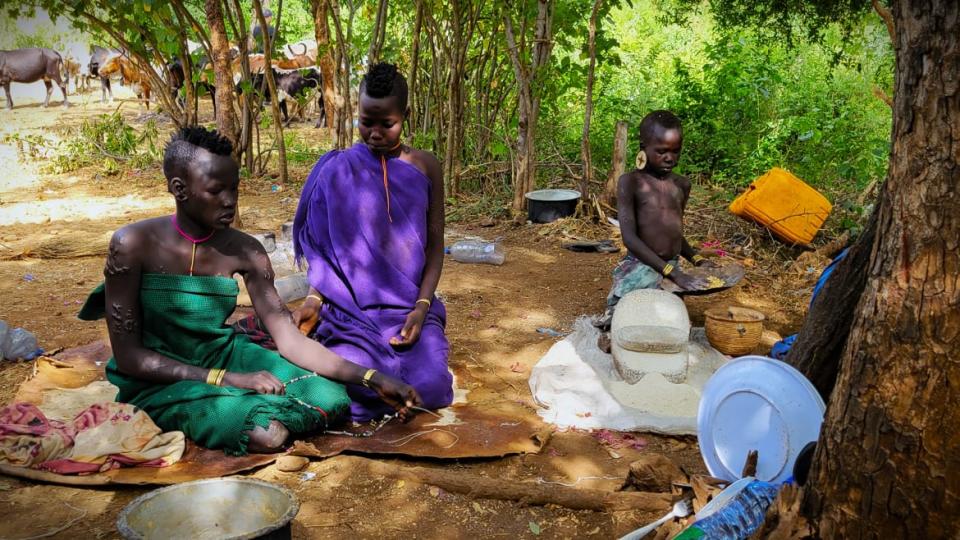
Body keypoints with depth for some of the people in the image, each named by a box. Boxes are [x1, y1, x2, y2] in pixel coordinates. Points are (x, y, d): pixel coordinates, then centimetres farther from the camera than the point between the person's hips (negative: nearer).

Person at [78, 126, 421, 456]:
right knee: (267, 434, -28)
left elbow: (290, 339, -10)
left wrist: (371, 378, -21)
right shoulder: (133, 245, -20)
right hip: (159, 380, -4)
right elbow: (128, 356, -17)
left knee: (330, 400, -13)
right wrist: (227, 379, -24)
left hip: (224, 356, 4)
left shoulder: (245, 251, -10)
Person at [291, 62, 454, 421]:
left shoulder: (425, 167, 2)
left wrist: (422, 307, -11)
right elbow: (327, 249, 3)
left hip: (409, 307, 1)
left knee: (429, 388, -22)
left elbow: (435, 246, 3)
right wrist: (314, 300, -13)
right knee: (352, 389, -26)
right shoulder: (338, 170, -1)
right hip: (352, 308, -1)